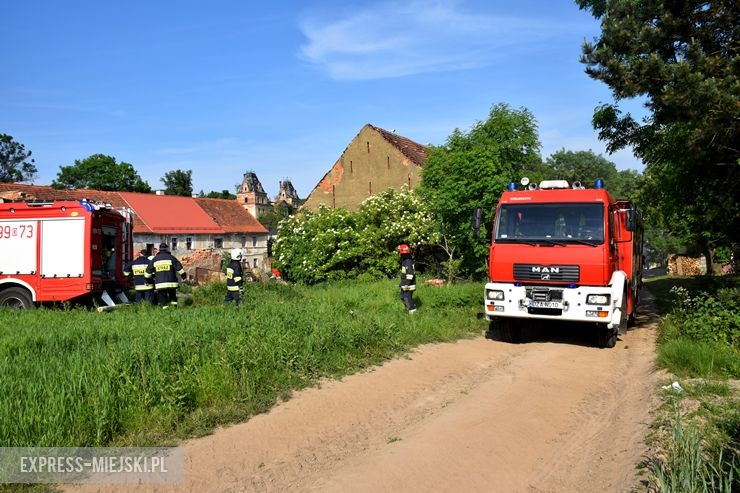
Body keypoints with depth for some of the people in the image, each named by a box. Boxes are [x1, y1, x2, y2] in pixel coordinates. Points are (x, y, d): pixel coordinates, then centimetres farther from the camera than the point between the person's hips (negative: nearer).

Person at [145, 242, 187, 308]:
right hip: (171, 283, -1)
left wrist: (147, 279, 26)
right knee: (172, 296, 15)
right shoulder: (171, 257, 0)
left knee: (162, 298, 5)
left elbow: (148, 271, 13)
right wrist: (184, 276, 11)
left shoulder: (154, 259, 8)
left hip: (159, 284, 1)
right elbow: (179, 268, 0)